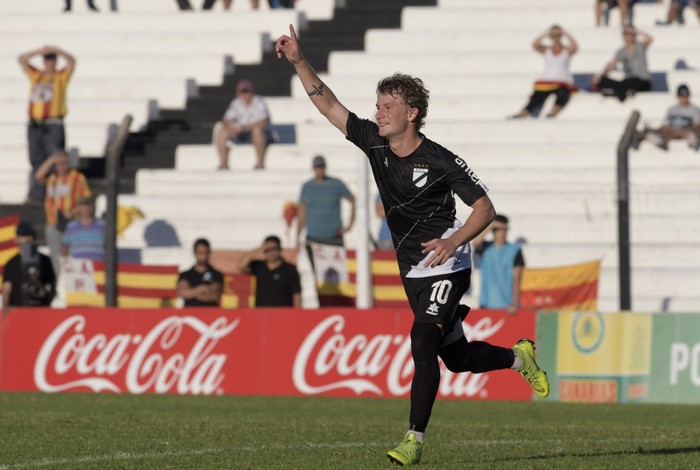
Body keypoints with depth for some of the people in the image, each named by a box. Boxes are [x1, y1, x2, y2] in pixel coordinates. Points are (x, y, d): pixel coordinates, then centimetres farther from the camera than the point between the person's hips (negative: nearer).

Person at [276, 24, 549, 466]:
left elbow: (485, 207, -13)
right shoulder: (374, 142, 1)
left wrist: (452, 241, -29)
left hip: (445, 267, -7)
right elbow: (330, 106, 5)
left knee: (423, 341, -22)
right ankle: (518, 356, 42)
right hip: (414, 272, 7)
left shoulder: (440, 161, -17)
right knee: (456, 356, 15)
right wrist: (299, 61, -6)